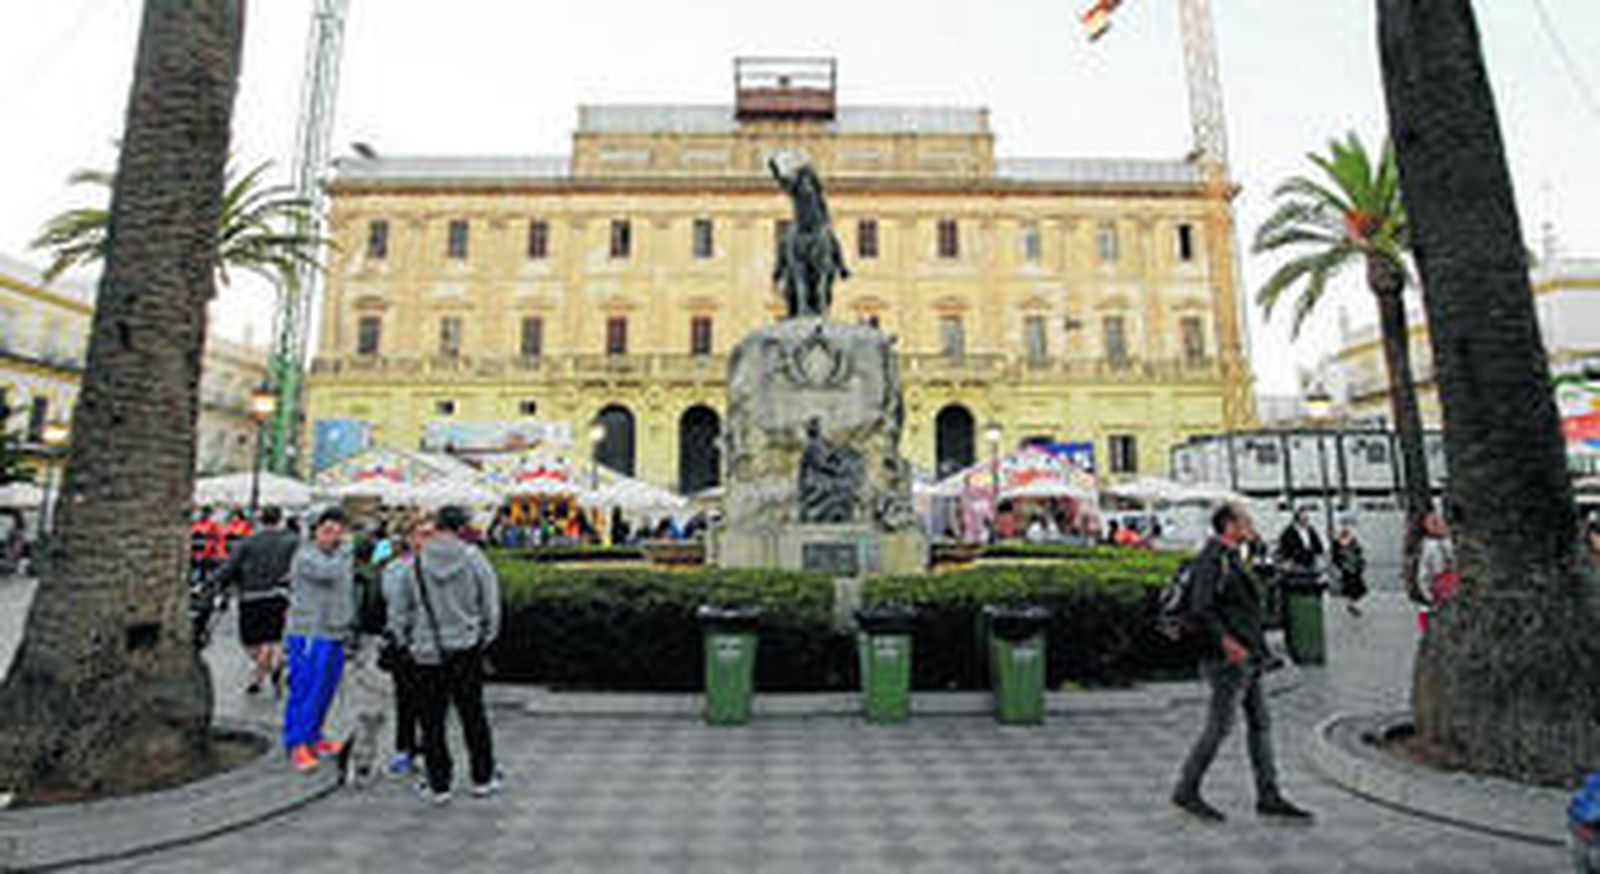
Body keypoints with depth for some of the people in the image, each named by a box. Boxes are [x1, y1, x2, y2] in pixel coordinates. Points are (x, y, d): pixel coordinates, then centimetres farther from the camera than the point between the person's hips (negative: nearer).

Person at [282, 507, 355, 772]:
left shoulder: (342, 555, 12)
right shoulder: (305, 556, -11)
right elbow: (329, 572, -28)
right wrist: (347, 550, -15)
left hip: (335, 634, 7)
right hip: (309, 634, -7)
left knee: (325, 690, 14)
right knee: (305, 689, -5)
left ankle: (313, 738, 27)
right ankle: (296, 744, 5)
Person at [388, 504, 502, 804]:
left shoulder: (415, 563, -4)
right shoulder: (473, 558, -7)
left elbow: (399, 609, 3)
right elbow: (491, 603, -2)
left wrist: (407, 641, 15)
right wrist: (486, 636, 12)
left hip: (427, 652, 0)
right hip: (466, 648, 0)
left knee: (432, 720, 11)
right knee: (473, 715, 11)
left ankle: (438, 785, 18)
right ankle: (483, 778, 21)